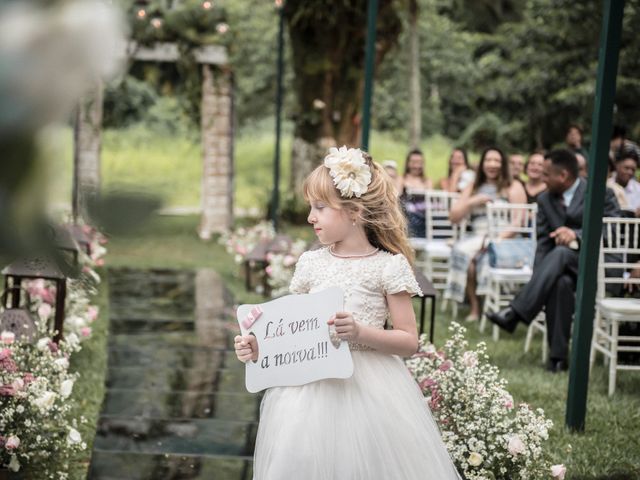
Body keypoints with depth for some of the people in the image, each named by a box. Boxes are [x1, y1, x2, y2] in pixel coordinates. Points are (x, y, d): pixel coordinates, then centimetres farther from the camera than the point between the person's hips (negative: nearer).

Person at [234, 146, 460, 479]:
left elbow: (409, 342, -5)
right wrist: (259, 346, -6)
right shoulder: (310, 263, 6)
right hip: (311, 389, 4)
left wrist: (360, 333, -20)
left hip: (368, 390, -3)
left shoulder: (389, 266, -6)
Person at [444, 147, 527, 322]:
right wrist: (473, 201, 0)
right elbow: (454, 217, 16)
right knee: (461, 250, -30)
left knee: (465, 251, -31)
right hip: (478, 238, 4)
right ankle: (474, 305, -22)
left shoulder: (513, 187, 9)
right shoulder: (473, 188, 23)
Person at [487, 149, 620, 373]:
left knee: (561, 252, -35)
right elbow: (543, 243, 9)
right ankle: (558, 354, -33)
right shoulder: (545, 199, 15)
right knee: (561, 281, -35)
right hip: (563, 269, 3)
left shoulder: (601, 195, 1)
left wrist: (577, 235, -23)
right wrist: (538, 280, -8)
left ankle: (515, 313, -42)